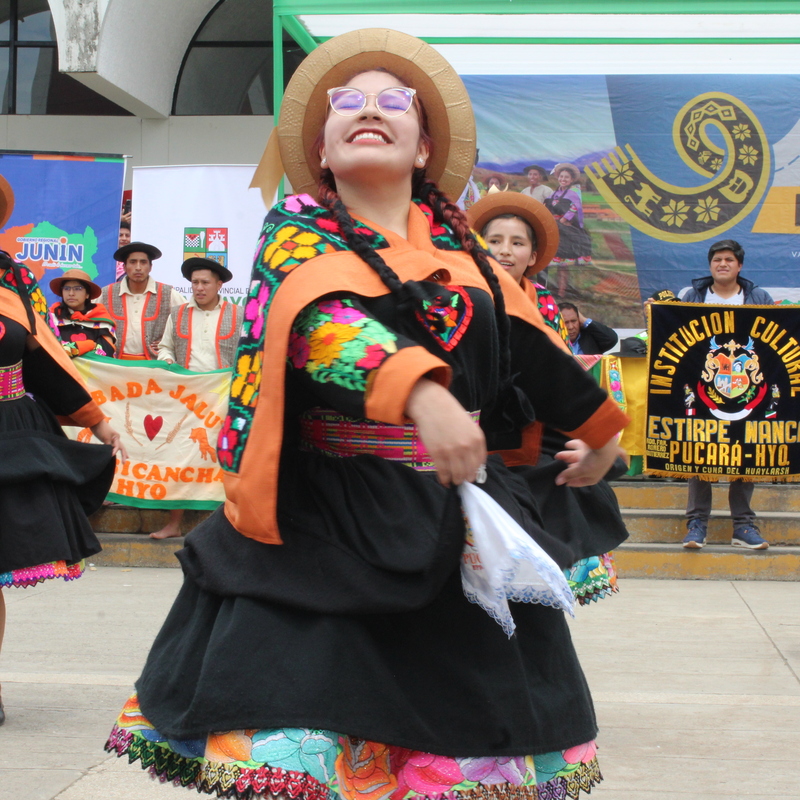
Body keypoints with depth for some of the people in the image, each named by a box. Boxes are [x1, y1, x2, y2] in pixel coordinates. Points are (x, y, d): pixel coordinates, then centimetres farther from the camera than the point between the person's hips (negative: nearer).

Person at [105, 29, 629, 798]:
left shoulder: (456, 245, 12)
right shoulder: (298, 229, -1)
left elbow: (527, 345, 24)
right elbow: (323, 322, -22)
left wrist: (598, 427, 34)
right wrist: (418, 390, -40)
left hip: (456, 525, 4)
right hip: (327, 529, -4)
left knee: (460, 731, 4)